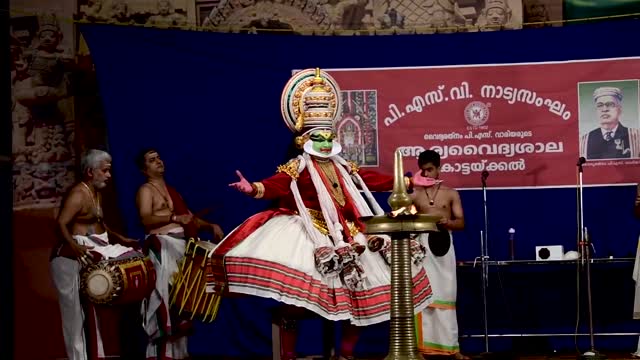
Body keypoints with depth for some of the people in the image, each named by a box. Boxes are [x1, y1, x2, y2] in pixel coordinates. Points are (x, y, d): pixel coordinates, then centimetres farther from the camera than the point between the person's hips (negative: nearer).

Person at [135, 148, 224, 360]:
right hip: (163, 247, -8)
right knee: (167, 293, -12)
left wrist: (210, 226, 8)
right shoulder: (145, 190, 0)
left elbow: (189, 217, 22)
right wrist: (174, 218, -23)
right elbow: (146, 219, -17)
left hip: (181, 245, 8)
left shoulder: (171, 190, 24)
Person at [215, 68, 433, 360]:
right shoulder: (298, 168, -4)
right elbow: (278, 184, -21)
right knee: (295, 292, -19)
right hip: (312, 236, -6)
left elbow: (372, 180, 26)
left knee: (357, 294, 8)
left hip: (346, 236, 7)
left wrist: (405, 181, 31)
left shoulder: (343, 168, 16)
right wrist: (255, 189, -42)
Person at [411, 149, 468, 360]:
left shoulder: (451, 194, 9)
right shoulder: (414, 194, 9)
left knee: (446, 295, 1)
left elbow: (461, 223, 3)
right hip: (422, 244, 0)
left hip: (444, 244, 0)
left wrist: (448, 222, -17)